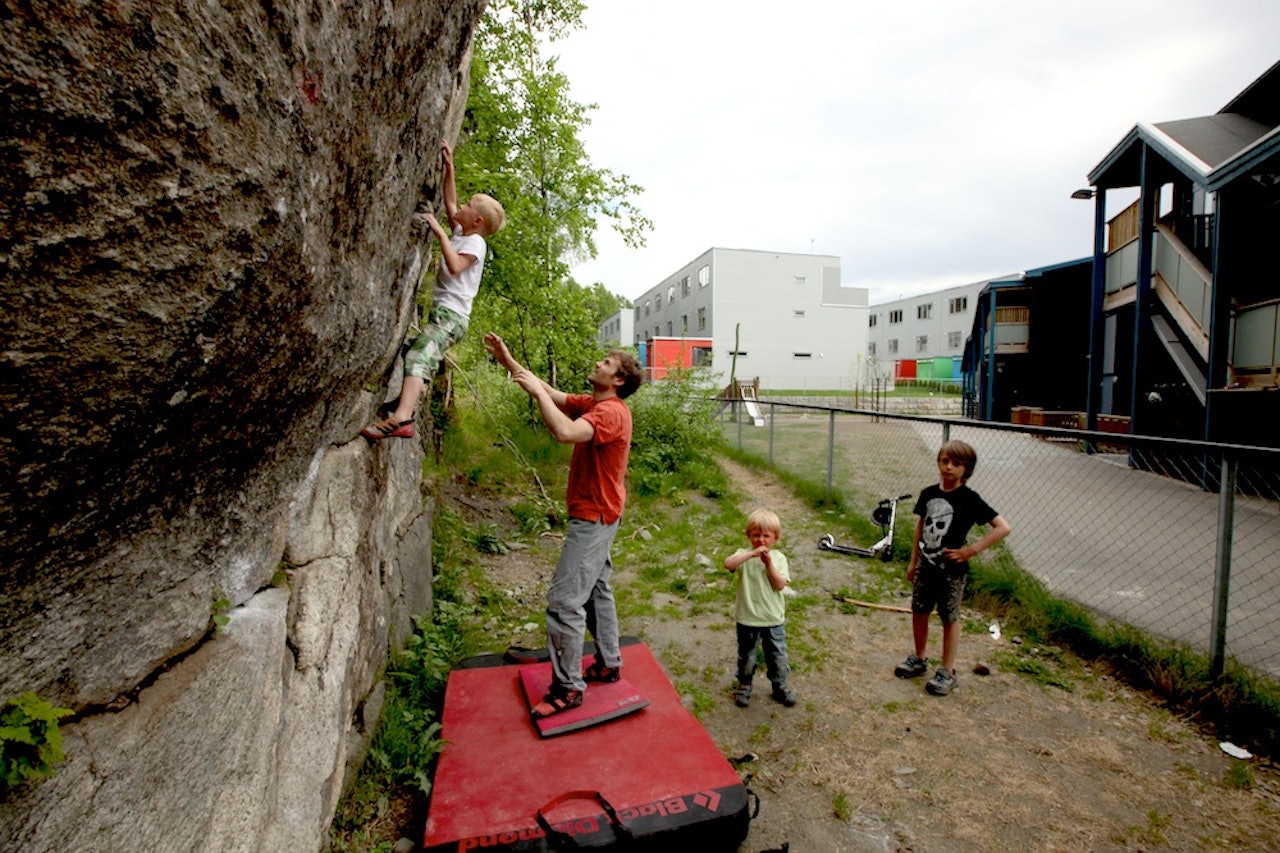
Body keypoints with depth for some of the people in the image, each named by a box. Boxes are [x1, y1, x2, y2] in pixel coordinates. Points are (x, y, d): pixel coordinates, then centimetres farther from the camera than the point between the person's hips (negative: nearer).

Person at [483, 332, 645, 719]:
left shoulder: (610, 412, -22)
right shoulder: (591, 404, 8)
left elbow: (565, 432, -38)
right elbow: (551, 394, 10)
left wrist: (537, 391, -27)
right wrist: (508, 361, 4)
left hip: (594, 518, -10)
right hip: (594, 515, 10)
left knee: (564, 600, -7)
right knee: (596, 590, 19)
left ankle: (567, 688, 5)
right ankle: (609, 663, 34)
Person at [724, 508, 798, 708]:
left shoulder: (778, 558, -4)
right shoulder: (744, 556, -10)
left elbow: (780, 584, -15)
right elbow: (728, 563, -32)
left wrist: (769, 563, -24)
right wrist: (752, 554, -37)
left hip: (774, 619, 1)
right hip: (747, 619, -1)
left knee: (778, 656, 16)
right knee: (746, 656, 15)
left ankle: (780, 686, 38)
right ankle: (744, 685, 37)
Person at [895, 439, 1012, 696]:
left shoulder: (969, 499, -14)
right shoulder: (929, 493, 0)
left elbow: (1003, 527, -17)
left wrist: (971, 550, -19)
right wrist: (913, 561, 13)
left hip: (952, 569, -5)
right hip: (926, 566, 5)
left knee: (950, 618, 9)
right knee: (919, 611, 14)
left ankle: (947, 672, 23)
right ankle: (919, 659, 33)